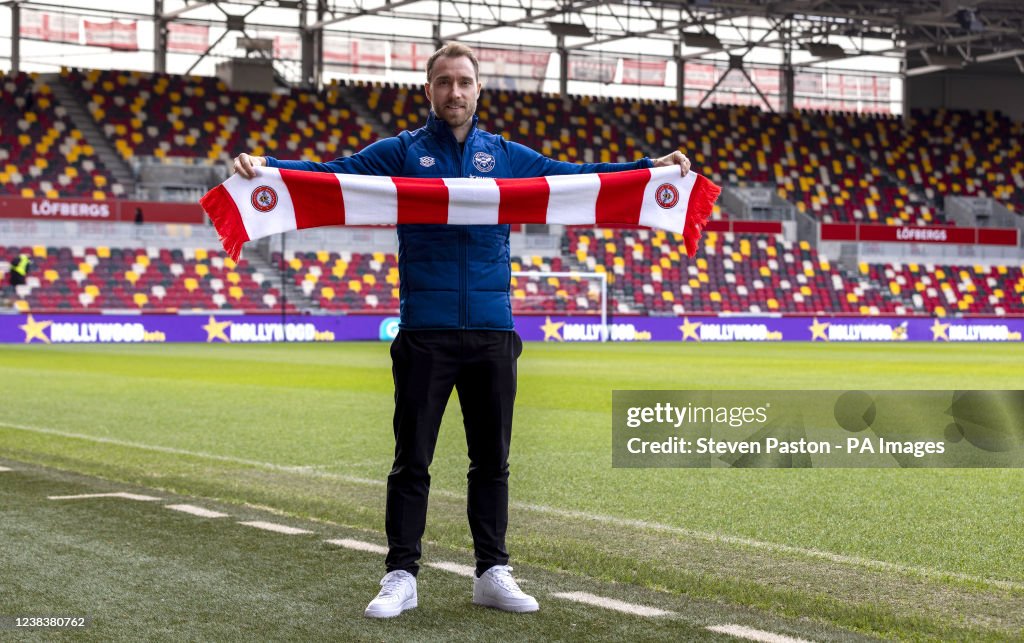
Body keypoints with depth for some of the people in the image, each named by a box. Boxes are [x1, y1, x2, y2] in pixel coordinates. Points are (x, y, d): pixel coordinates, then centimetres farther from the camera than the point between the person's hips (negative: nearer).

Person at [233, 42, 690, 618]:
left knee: (492, 460, 8)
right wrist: (267, 167, -22)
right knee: (412, 461, 1)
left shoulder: (507, 156, 12)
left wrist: (652, 169, -1)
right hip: (425, 332, -2)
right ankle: (401, 576, 8)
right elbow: (332, 173, -6)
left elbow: (575, 176, 10)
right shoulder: (401, 153, 5)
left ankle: (493, 573, 17)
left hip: (493, 331, 2)